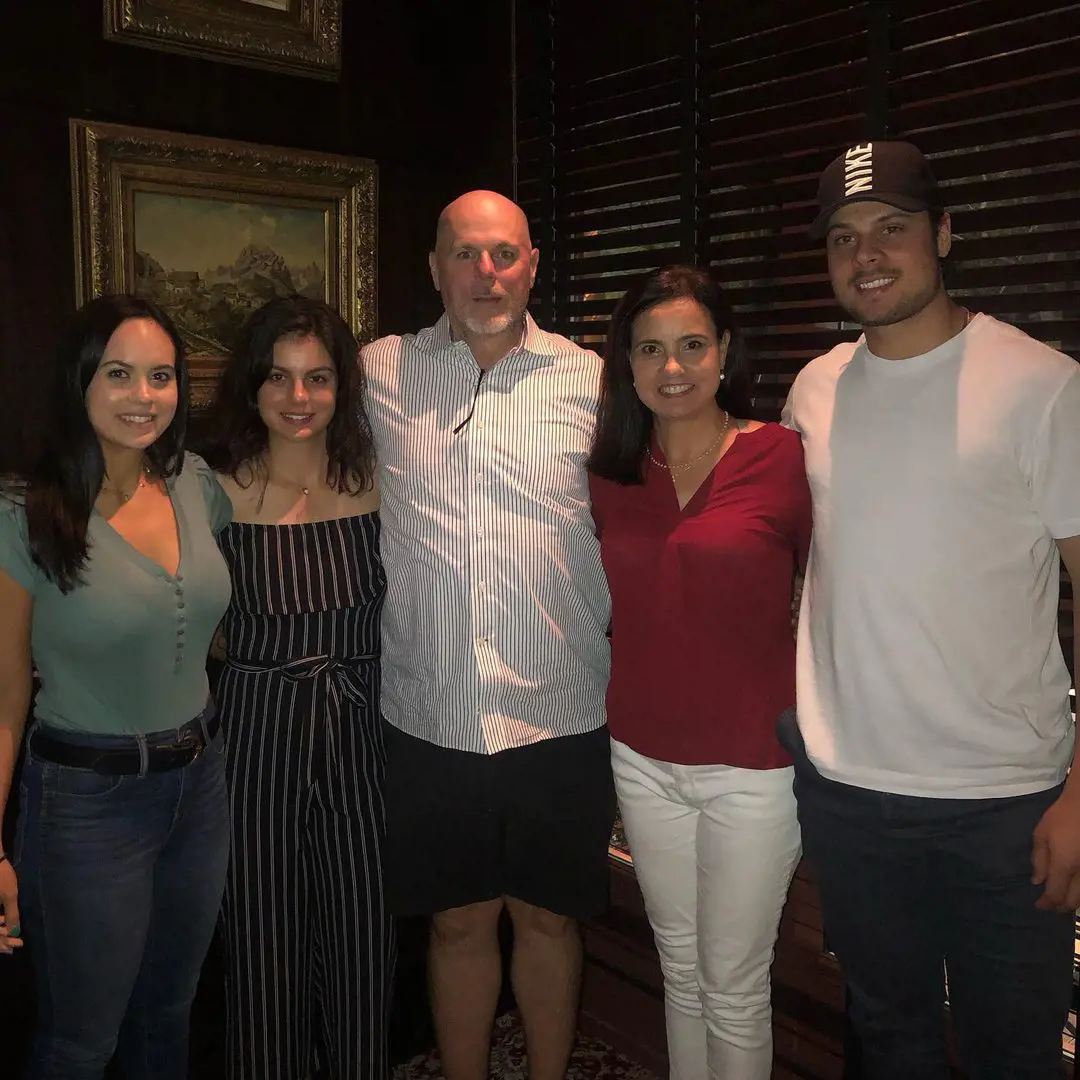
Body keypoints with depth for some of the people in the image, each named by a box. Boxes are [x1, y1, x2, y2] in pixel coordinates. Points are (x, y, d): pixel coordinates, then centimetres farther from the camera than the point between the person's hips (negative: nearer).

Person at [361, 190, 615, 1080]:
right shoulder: (378, 373, 2)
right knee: (459, 922, 15)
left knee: (547, 917, 17)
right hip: (430, 715, 1)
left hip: (559, 714, 0)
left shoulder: (589, 379, 0)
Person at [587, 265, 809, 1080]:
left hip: (753, 764, -4)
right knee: (681, 970, 21)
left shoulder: (782, 456, -11)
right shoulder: (613, 469, 2)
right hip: (643, 756, 4)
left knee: (734, 988, 11)